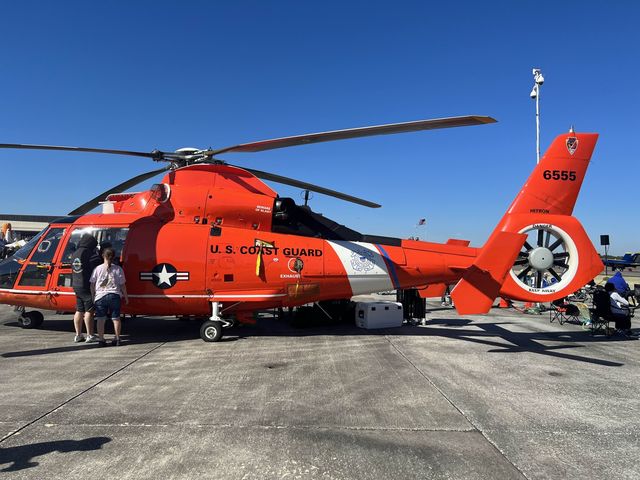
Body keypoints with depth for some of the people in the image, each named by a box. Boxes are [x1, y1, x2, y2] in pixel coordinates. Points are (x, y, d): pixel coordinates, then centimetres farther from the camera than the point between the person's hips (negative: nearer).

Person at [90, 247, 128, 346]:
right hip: (115, 295, 0)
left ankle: (101, 339, 7)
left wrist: (93, 296, 14)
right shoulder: (118, 269, -1)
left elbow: (92, 285, 3)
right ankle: (117, 339, 11)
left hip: (100, 296, 0)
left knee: (100, 319, 6)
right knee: (116, 318, 9)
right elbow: (122, 285, 1)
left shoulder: (98, 269, 1)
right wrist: (125, 296, 10)